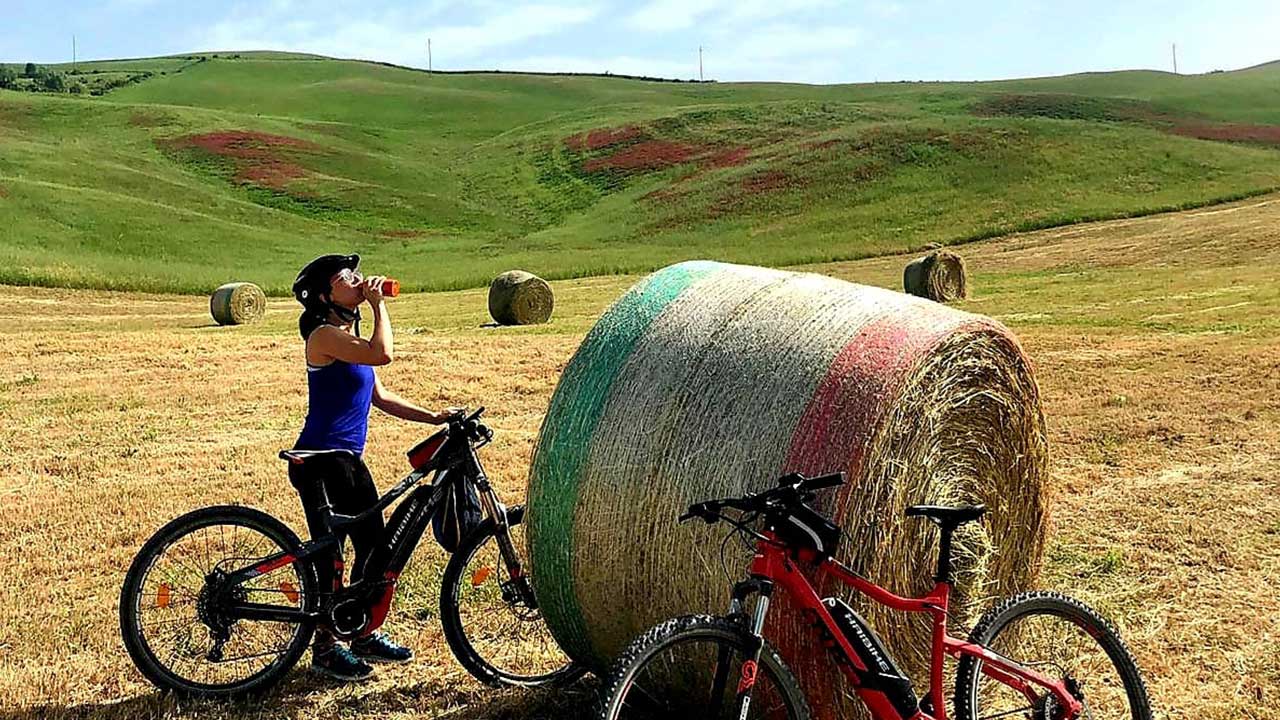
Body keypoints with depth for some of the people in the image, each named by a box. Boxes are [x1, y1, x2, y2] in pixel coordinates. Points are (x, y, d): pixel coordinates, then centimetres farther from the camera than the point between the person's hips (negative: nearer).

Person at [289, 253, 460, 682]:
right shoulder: (325, 335, -14)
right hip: (319, 463, -9)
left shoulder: (350, 338, 15)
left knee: (373, 545, 12)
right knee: (330, 554, -2)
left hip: (348, 460, 9)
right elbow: (383, 354, -29)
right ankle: (325, 649, 12)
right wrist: (378, 305, -15)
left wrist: (433, 417, 10)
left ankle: (364, 636, 25)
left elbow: (380, 397, 17)